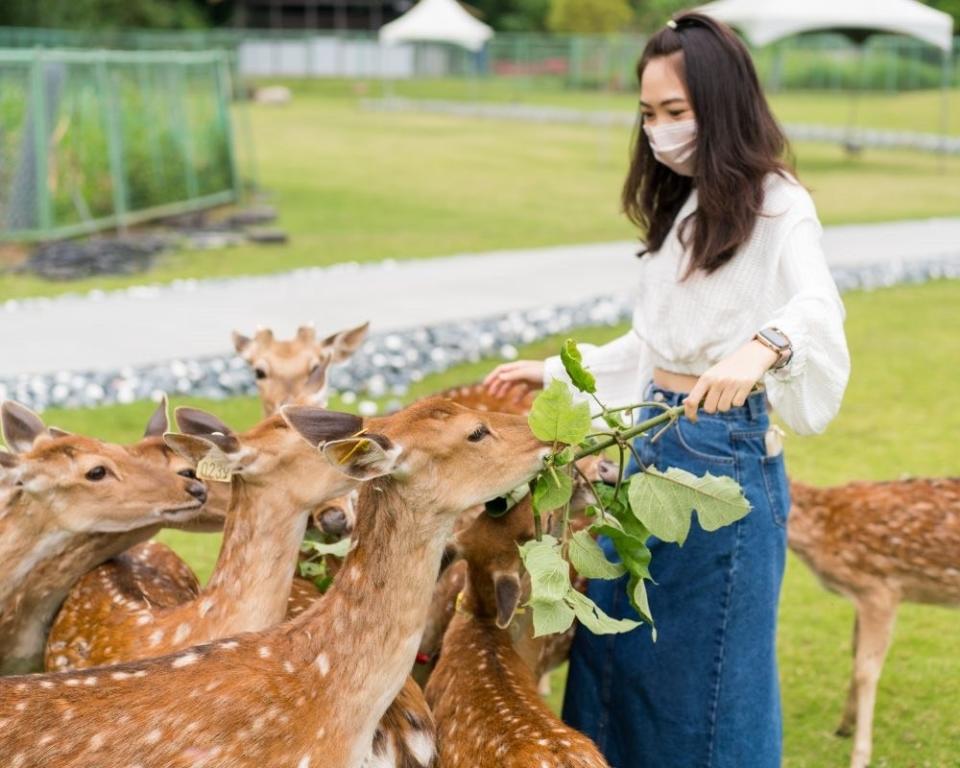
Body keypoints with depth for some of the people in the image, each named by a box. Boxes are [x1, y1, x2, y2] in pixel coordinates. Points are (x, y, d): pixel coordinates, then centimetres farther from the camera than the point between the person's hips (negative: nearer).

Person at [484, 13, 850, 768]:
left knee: (709, 677, 2)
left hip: (725, 454, -8)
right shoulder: (684, 207, 13)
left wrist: (763, 348, -53)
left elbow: (817, 306, -32)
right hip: (651, 443, 8)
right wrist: (557, 372, 22)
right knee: (612, 655, 16)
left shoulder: (777, 207, -12)